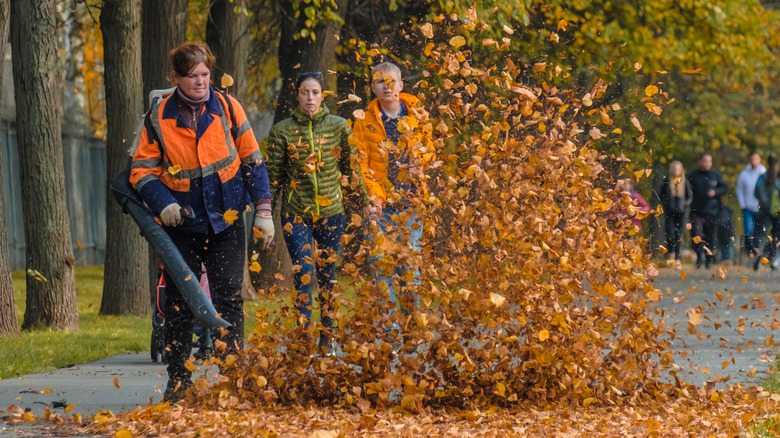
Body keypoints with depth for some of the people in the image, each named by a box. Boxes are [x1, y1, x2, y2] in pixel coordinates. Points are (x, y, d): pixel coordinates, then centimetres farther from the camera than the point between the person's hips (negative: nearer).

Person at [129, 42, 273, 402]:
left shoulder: (227, 107, -3)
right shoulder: (159, 118, -5)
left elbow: (252, 160, 4)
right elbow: (142, 171, 0)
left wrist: (263, 210, 1)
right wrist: (163, 203, -17)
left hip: (227, 221, 0)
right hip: (183, 224, 1)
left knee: (229, 299, -5)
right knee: (179, 302, 4)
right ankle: (178, 380, 14)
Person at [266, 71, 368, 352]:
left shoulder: (339, 127, 1)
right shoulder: (282, 131, -2)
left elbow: (351, 168, 10)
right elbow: (273, 176, 2)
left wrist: (365, 203, 12)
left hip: (331, 211, 1)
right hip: (296, 213, -1)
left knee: (328, 274, 8)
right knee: (303, 273, -10)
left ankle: (327, 335, 20)